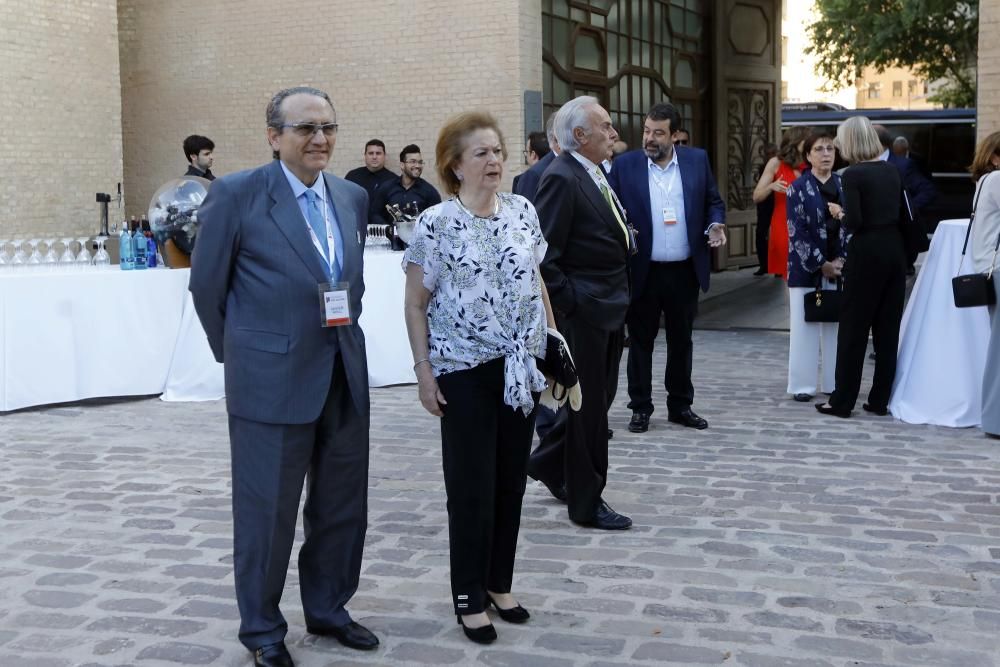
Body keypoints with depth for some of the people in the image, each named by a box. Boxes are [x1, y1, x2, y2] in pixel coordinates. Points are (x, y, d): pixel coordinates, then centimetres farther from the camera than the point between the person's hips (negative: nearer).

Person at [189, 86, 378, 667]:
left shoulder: (353, 198, 8)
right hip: (272, 380, -5)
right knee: (267, 510, 6)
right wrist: (242, 355, 6)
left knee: (343, 505, 14)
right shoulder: (237, 195, -8)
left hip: (345, 375, 5)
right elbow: (208, 286, -1)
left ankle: (327, 608, 34)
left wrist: (345, 334, 15)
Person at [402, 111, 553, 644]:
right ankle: (469, 597, 17)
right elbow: (416, 305, -6)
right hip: (465, 369, -5)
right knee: (472, 487, 2)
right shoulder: (435, 223, -10)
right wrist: (424, 371, -10)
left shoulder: (522, 211, 4)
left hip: (522, 366, 5)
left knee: (510, 481, 12)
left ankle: (499, 583, 27)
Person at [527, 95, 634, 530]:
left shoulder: (597, 174, 12)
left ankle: (548, 462, 38)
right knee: (588, 402, 1)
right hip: (584, 310, -9)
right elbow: (544, 254, -20)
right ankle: (587, 503, 14)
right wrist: (567, 303, -18)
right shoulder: (561, 178, -17)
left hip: (609, 307, 9)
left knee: (598, 396, 18)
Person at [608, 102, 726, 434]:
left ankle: (680, 405, 25)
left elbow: (713, 202, 10)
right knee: (641, 341, 7)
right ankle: (640, 407, 18)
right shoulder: (625, 165, -3)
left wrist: (715, 225, -9)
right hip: (643, 271, -2)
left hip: (685, 270, 2)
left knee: (681, 341, 13)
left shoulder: (697, 159, 2)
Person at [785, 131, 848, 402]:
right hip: (806, 268, -3)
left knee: (836, 325, 6)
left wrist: (841, 261, -9)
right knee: (805, 325, 1)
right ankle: (802, 385, 8)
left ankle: (834, 383, 14)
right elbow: (797, 232, -9)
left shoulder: (843, 185, 8)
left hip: (838, 267, 4)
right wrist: (821, 265, -11)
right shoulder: (798, 188, -3)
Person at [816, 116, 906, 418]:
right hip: (894, 249, 6)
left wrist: (839, 216, 1)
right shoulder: (892, 170, 8)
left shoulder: (853, 174, -12)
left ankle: (842, 401, 6)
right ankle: (881, 399, 15)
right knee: (888, 328, 10)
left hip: (867, 252, -6)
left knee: (853, 328, 1)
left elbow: (854, 221, -18)